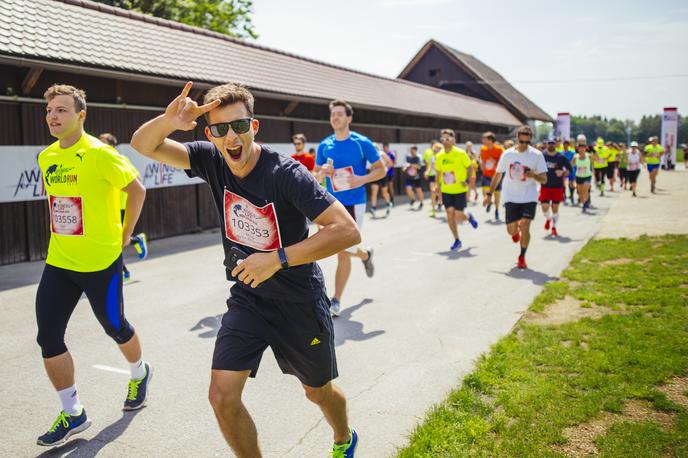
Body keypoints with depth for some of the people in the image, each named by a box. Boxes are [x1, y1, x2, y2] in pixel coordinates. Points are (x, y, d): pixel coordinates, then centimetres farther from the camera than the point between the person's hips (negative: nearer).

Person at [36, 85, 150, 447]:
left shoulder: (99, 153, -14)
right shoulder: (46, 158, 7)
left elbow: (137, 190, -8)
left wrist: (124, 234, -5)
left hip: (100, 261, -6)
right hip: (58, 262, 6)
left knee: (115, 328, 11)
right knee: (48, 338, 0)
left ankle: (140, 373, 43)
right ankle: (72, 413, 16)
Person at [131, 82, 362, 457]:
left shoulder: (285, 174, -26)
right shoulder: (212, 161, -10)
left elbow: (347, 231, -31)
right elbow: (143, 145, -12)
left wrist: (278, 259, -35)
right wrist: (167, 120, -35)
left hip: (298, 302, -3)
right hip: (246, 299, 4)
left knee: (318, 392, 17)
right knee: (222, 396, -8)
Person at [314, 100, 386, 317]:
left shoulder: (362, 143, -5)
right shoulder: (324, 145, 6)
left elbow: (381, 169, 0)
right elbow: (315, 175, 14)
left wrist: (363, 179, -17)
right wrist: (323, 171, -9)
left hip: (354, 203, -4)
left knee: (343, 252, -8)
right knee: (342, 250, 14)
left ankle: (336, 300, 3)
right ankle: (365, 255, 49)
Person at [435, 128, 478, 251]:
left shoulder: (460, 153, -10)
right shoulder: (440, 156, 1)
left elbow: (470, 167, -2)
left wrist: (467, 180, -11)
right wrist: (439, 185, 7)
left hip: (459, 190, -4)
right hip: (446, 191, 4)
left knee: (458, 217, -6)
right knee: (450, 215, 0)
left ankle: (468, 217, 30)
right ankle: (457, 240, 14)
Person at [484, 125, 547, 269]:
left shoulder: (537, 155, -5)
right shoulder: (507, 154, 0)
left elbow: (544, 180, -5)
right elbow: (497, 175, 10)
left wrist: (534, 175, -27)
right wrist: (489, 194, 8)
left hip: (529, 197, -1)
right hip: (511, 197, 2)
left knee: (525, 227, -13)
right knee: (511, 230, 0)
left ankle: (522, 257, 6)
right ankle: (516, 230, 40)